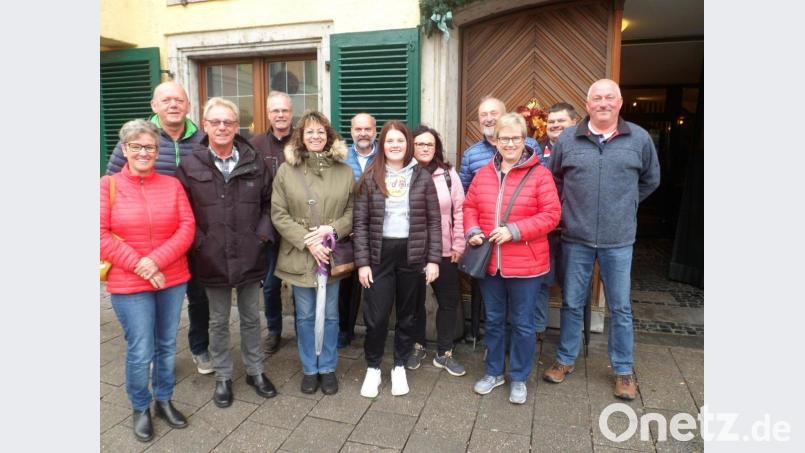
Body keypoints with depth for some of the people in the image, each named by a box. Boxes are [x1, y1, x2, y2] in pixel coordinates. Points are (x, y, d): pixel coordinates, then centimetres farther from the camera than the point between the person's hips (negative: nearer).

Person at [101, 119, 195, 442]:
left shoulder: (172, 185, 4)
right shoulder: (108, 185, -2)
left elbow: (187, 228, -4)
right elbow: (101, 235, -9)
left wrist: (157, 260, -16)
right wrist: (138, 265, -15)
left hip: (173, 280, 3)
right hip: (128, 284, -2)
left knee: (167, 346, 14)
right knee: (140, 352, 2)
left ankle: (164, 400, 34)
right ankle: (140, 408, 26)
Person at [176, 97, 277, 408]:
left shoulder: (254, 163, 0)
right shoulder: (190, 166, -4)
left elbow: (269, 202, 7)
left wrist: (263, 234, -4)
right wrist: (198, 242, -9)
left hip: (250, 256, 1)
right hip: (212, 259, -1)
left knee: (251, 317, 16)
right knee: (218, 321, 15)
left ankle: (255, 371, 34)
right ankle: (223, 377, 33)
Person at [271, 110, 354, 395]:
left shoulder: (344, 171, 1)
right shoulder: (287, 170, -2)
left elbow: (353, 210, 1)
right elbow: (278, 214, -5)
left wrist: (332, 229, -16)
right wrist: (307, 242, -14)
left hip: (333, 253, 1)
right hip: (299, 254, -1)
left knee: (330, 315, 12)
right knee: (305, 316, 11)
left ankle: (328, 368, 29)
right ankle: (309, 369, 29)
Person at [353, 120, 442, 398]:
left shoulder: (422, 177, 2)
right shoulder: (370, 178, 2)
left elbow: (434, 221, 2)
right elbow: (360, 222, 0)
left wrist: (433, 259, -4)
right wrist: (362, 262, -6)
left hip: (413, 255, 1)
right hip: (380, 255, 0)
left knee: (407, 315, 12)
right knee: (375, 317, 0)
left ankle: (399, 367, 31)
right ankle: (373, 367, 24)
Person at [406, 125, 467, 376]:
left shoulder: (448, 174, 1)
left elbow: (459, 210, 1)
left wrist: (459, 245, -2)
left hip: (444, 251, 2)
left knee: (449, 300, 9)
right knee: (415, 301, 13)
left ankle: (444, 353, 26)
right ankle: (417, 347, 33)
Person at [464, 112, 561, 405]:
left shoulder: (539, 174, -7)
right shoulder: (483, 174, 7)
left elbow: (551, 214, -12)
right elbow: (470, 207, 12)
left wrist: (514, 230, -20)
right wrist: (472, 231, -8)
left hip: (525, 264, -4)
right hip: (489, 262, 4)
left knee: (522, 323, 9)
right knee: (493, 320, 17)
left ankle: (519, 379, 28)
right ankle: (493, 372, 35)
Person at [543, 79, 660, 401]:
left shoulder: (639, 139, 1)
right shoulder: (567, 139, 0)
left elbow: (650, 180, 14)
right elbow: (554, 179, 12)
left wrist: (624, 205, 10)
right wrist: (569, 208, 7)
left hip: (618, 241, 0)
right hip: (576, 238, 0)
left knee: (620, 308, 10)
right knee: (572, 304, 12)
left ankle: (624, 370, 28)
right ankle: (565, 359, 29)